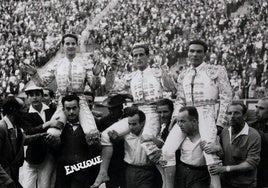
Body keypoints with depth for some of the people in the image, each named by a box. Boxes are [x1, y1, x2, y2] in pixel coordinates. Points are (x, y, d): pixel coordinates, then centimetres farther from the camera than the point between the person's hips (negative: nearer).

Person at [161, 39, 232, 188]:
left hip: (207, 114, -5)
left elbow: (226, 97, 0)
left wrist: (219, 123, -7)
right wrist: (174, 119, 3)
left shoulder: (217, 71, 4)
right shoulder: (183, 76, 18)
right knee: (167, 150, -13)